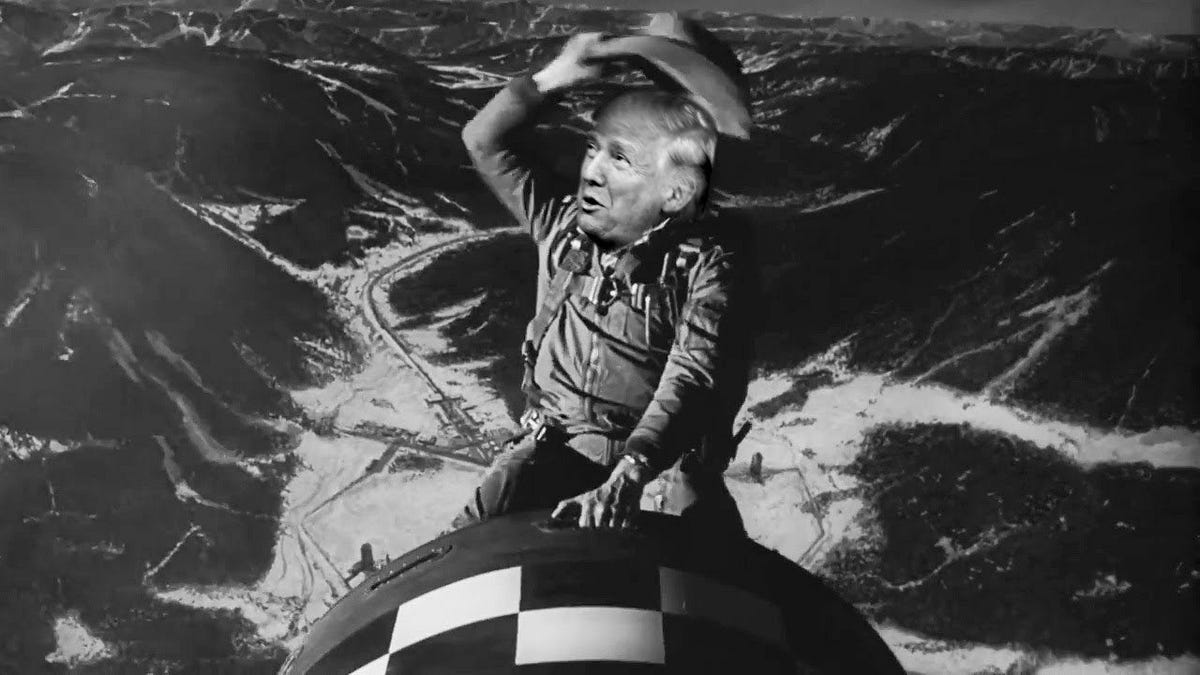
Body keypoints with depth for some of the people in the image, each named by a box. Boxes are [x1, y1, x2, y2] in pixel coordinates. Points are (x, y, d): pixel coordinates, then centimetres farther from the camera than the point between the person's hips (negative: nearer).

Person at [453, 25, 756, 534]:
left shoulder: (708, 266, -15)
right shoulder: (563, 224, 0)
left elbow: (693, 380, -26)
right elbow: (487, 143, 1)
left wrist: (630, 473, -40)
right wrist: (551, 80, -14)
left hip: (670, 449, -2)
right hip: (559, 439, 3)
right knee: (471, 537, -17)